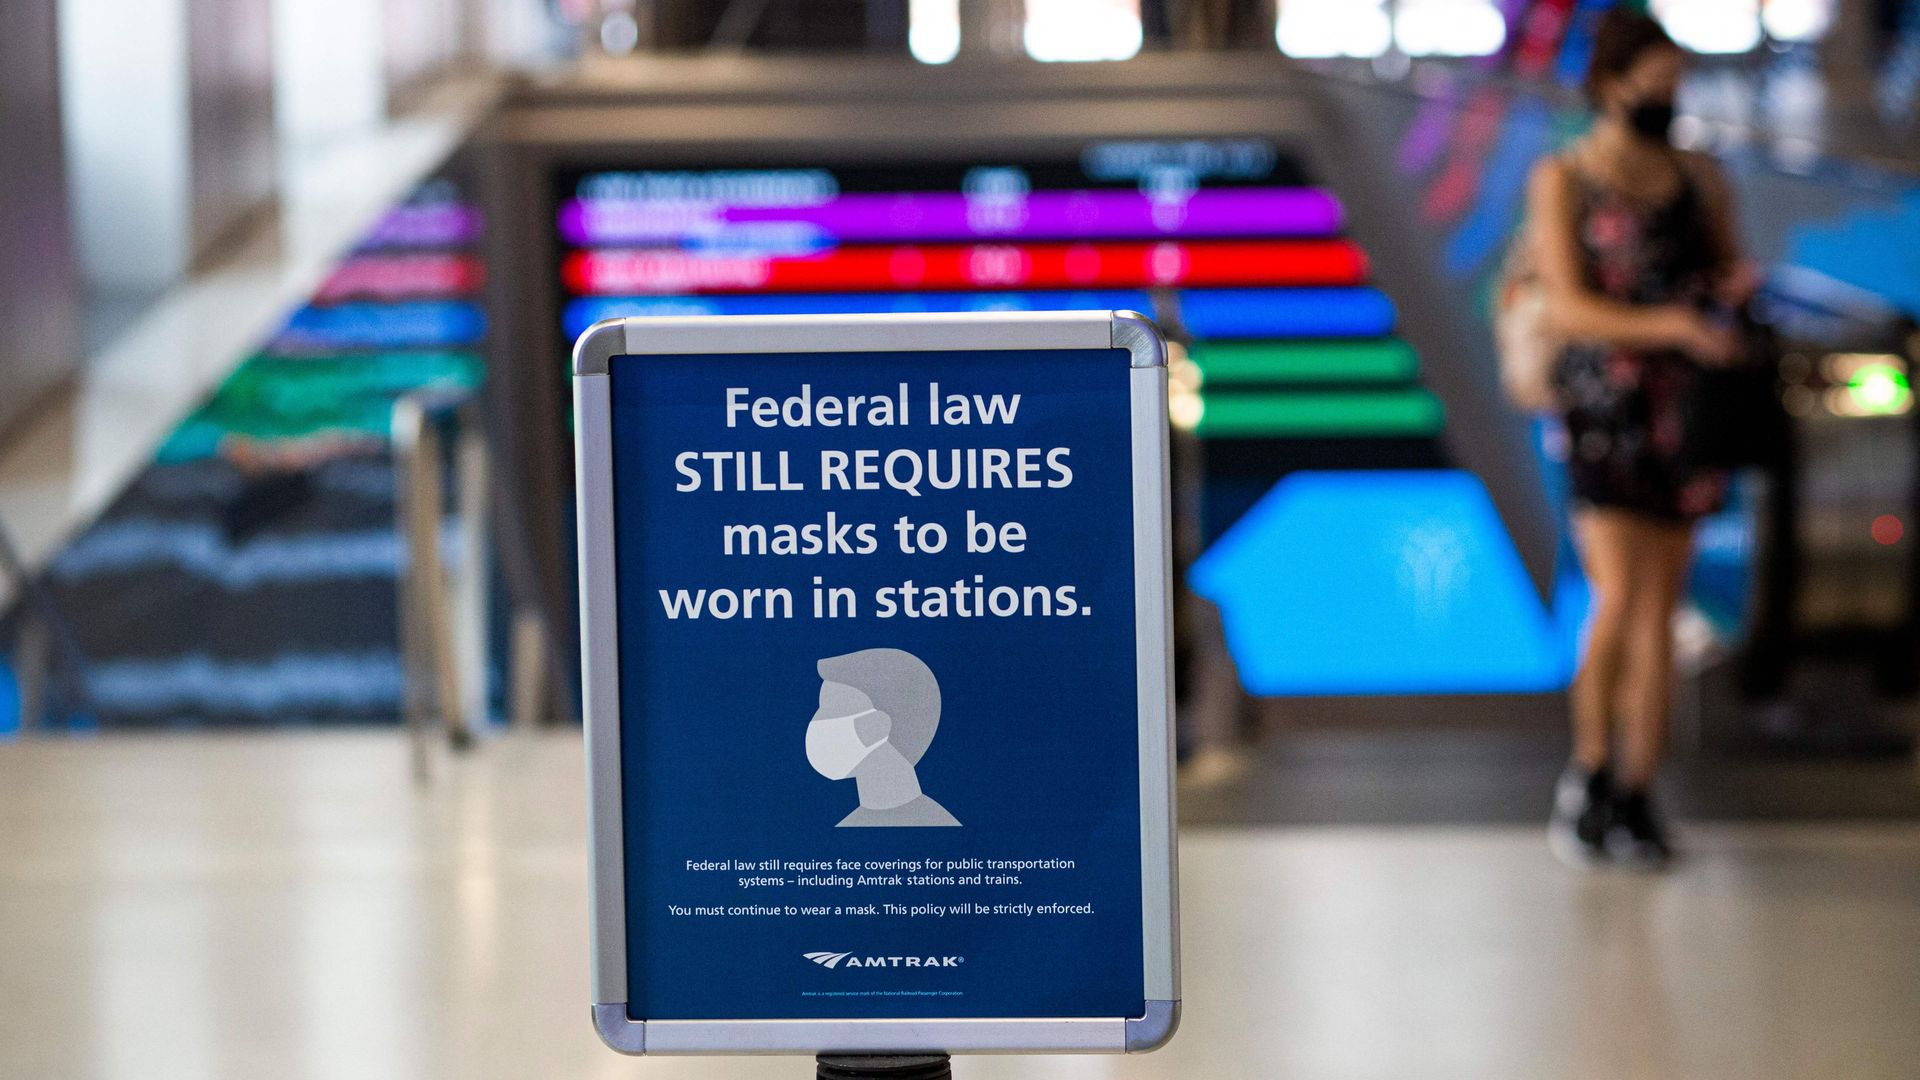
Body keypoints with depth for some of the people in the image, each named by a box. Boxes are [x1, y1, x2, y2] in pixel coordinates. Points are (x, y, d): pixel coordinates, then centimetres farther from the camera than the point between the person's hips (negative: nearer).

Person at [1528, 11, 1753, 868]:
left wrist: (1739, 285, -11)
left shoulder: (1701, 178, 10)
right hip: (1600, 407, -4)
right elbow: (1568, 309, -11)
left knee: (1658, 612, 2)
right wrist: (1676, 326, -25)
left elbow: (1727, 277, 15)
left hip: (1681, 411, 4)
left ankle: (1636, 802, 8)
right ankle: (1589, 771, 6)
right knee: (1618, 602, -15)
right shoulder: (1562, 180, -3)